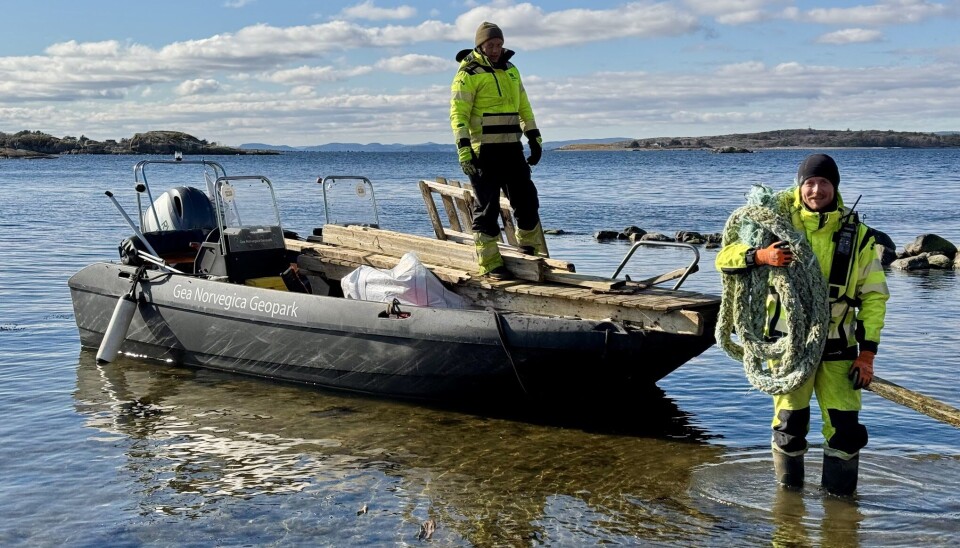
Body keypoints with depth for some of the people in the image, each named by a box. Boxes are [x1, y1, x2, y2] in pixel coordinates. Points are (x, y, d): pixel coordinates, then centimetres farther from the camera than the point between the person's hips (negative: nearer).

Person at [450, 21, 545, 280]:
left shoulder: (510, 70, 15)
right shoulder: (468, 74, -7)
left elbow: (524, 106, 22)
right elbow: (458, 113, -13)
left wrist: (534, 137, 17)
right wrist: (463, 148, -22)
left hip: (511, 148, 7)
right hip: (484, 151, -7)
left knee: (527, 199, 10)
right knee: (487, 207, -3)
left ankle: (531, 251, 25)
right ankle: (489, 264, 2)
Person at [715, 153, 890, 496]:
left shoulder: (856, 235, 3)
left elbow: (874, 295, 6)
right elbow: (725, 259, -2)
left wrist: (867, 352, -2)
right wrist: (761, 256, -23)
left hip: (837, 347, 1)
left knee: (845, 426, -3)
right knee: (790, 424, 7)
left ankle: (839, 497, 15)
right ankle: (788, 491, 27)